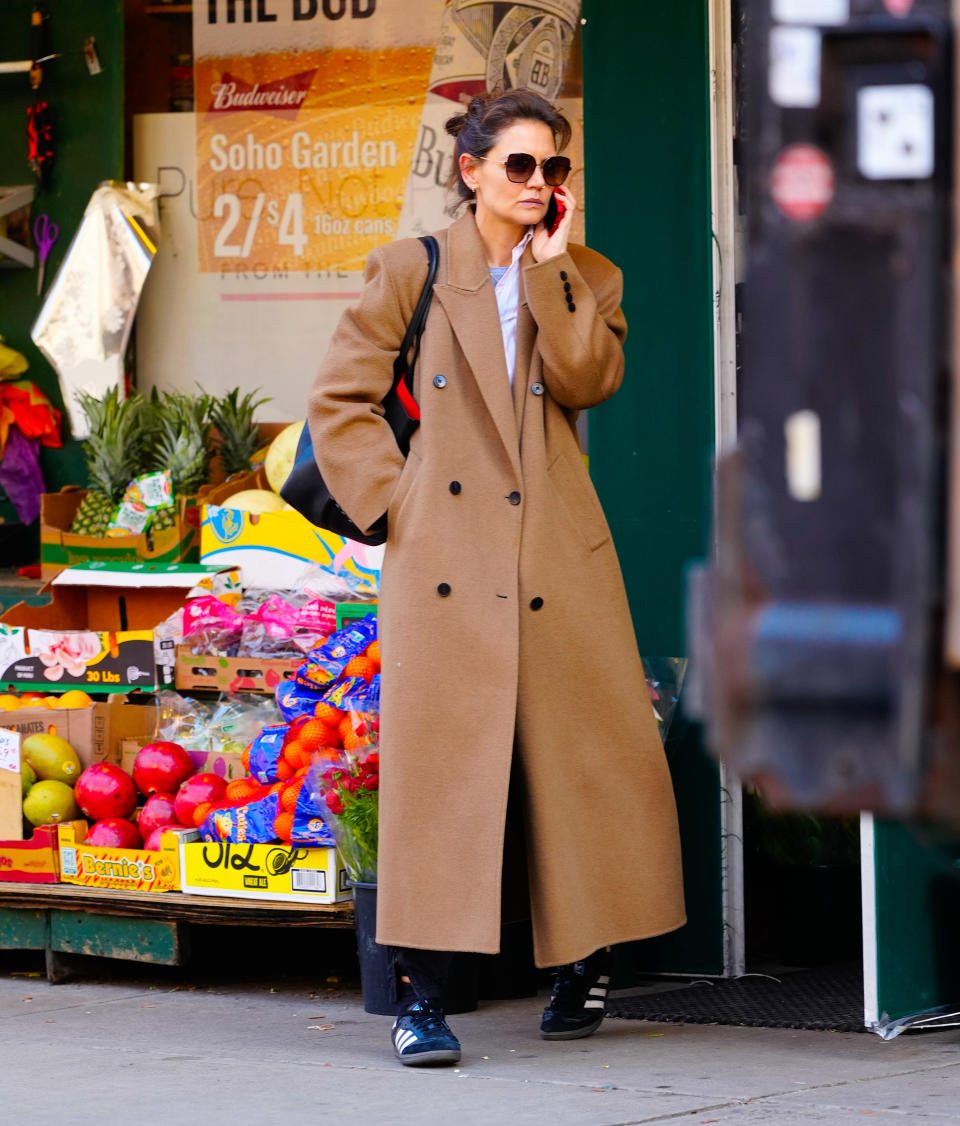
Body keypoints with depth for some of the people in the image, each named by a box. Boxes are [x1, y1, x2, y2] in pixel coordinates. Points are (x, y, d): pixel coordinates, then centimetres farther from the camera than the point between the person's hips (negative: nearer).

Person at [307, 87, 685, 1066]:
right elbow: (339, 402, 7)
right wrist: (391, 500, -3)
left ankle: (582, 967, 21)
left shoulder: (587, 281, 13)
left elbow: (586, 381, -6)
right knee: (436, 758, -9)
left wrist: (546, 264, -5)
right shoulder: (411, 270, 7)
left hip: (559, 557, 3)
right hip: (445, 554, -2)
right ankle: (421, 996, -8)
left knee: (584, 759, 3)